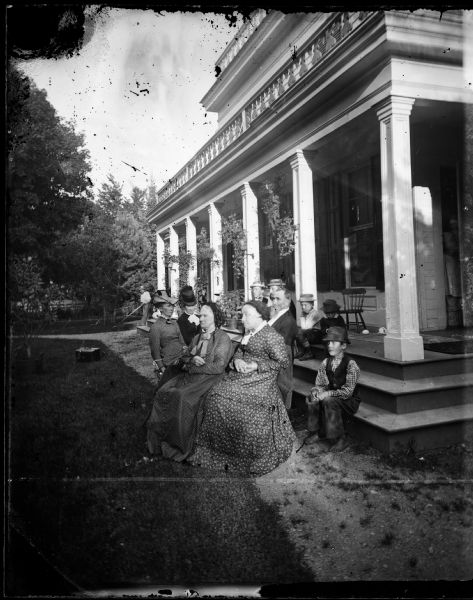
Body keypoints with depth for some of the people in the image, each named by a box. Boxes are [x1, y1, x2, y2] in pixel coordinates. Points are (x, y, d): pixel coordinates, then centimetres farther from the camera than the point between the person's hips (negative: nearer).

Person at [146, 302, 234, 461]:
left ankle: (181, 447, -16)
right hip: (190, 377, 7)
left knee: (182, 398, -29)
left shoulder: (223, 338, -2)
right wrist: (192, 359, -7)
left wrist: (191, 368, -9)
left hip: (209, 378, -6)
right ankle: (160, 442, -11)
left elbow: (218, 366, -12)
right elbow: (183, 360, 17)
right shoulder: (197, 337, 20)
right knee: (163, 393, -17)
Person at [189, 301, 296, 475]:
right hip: (242, 374, 8)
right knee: (216, 398, -6)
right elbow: (240, 351, 19)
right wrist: (237, 360, -5)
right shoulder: (248, 332, 15)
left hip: (261, 379, -8)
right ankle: (221, 448, 7)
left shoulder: (272, 336, -12)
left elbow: (282, 362, -12)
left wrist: (256, 366, -16)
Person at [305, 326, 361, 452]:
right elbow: (319, 384, 5)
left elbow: (348, 391, -20)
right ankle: (323, 436, -8)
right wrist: (316, 392, -18)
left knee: (329, 401, -32)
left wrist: (329, 394, -30)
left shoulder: (351, 364, -15)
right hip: (330, 398, 5)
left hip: (349, 401, -5)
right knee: (312, 400, -21)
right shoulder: (325, 363, 2)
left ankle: (340, 440, -15)